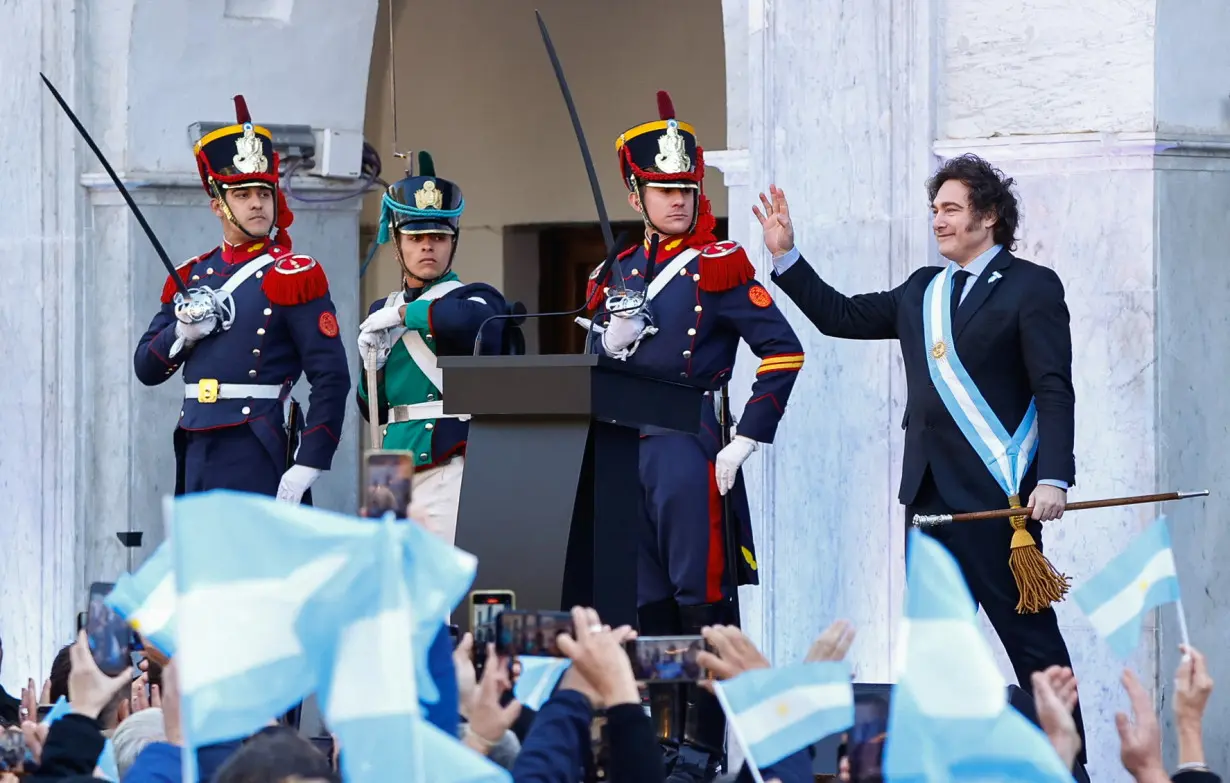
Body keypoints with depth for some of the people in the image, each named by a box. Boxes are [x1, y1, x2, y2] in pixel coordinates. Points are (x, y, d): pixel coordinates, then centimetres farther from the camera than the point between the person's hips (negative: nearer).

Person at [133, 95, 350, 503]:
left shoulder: (293, 276, -3)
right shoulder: (190, 277, 15)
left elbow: (332, 378, -8)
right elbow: (146, 369, 16)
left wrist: (307, 467, -15)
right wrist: (185, 333, -6)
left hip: (259, 455, -6)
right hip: (198, 453, 6)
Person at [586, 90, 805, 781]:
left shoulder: (716, 267, -4)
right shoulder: (617, 274, 15)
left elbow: (783, 353, -11)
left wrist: (746, 443, -13)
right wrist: (609, 341, -4)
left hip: (688, 446, -6)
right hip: (625, 451, 6)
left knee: (701, 597, -5)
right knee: (644, 601, 7)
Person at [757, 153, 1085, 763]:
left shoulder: (1031, 288, -4)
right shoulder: (922, 291, 17)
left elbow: (1054, 391, -10)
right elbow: (840, 316, 23)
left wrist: (1053, 479, -20)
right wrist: (785, 256, 15)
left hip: (995, 495, -7)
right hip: (928, 493, 7)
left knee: (1030, 633, -5)